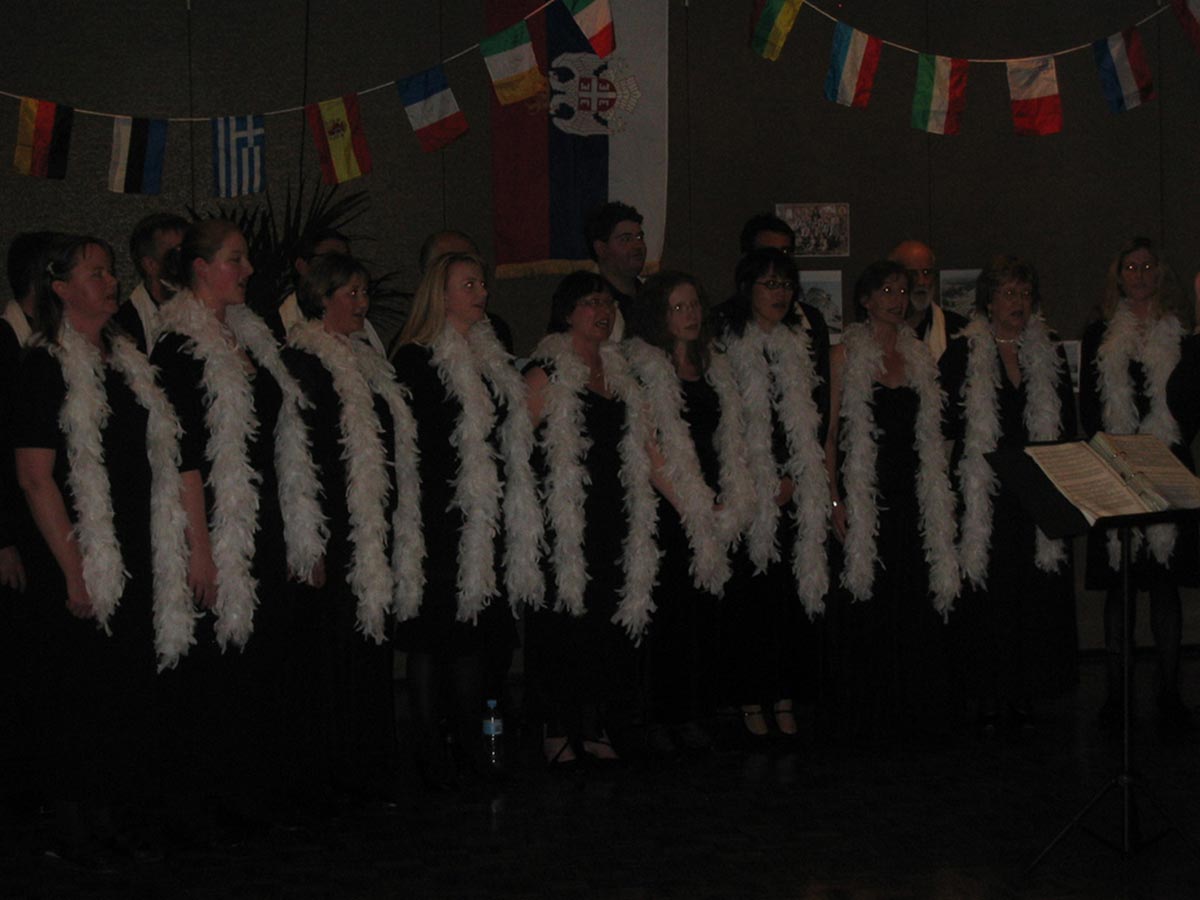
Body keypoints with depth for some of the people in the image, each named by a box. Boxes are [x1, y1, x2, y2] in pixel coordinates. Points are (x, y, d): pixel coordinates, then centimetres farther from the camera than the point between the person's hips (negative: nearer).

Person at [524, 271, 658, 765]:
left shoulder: (619, 371, 15)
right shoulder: (547, 372, -4)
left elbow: (642, 453, 17)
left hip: (614, 515, 6)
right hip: (566, 515, -6)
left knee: (610, 621, 6)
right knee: (563, 620, -3)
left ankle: (597, 728, 15)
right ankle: (557, 730, 7)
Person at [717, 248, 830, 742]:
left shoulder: (804, 346, 11)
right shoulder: (727, 346, -1)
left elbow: (813, 425, 11)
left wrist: (793, 481, 0)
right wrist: (745, 487, -6)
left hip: (795, 495, 3)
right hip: (747, 494, -3)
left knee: (796, 589, 1)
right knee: (752, 594, -2)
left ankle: (786, 698, 8)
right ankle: (752, 700, 5)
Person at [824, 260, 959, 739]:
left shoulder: (919, 357, 13)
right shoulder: (846, 356, 0)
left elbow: (930, 436, 17)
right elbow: (830, 433, -3)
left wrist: (940, 496, 9)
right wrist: (835, 499, -10)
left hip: (911, 493, 4)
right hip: (865, 493, -4)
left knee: (915, 601, 4)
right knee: (866, 604, -3)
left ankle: (911, 707, 13)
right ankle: (864, 712, 6)